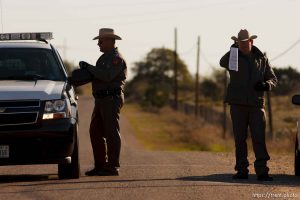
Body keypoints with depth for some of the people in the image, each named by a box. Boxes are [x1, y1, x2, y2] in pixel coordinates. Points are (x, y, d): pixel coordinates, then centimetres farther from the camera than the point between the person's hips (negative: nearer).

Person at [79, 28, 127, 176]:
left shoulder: (116, 58, -10)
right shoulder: (104, 57, 22)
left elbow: (107, 76, -23)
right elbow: (98, 76, 23)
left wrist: (88, 67, -16)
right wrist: (87, 69, 5)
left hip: (112, 99, -10)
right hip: (101, 100, 10)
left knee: (111, 133, -9)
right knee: (95, 133, 9)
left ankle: (112, 167, -9)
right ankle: (100, 165, 14)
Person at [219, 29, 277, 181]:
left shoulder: (261, 59, 11)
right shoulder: (234, 57, 5)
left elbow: (273, 79, 13)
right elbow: (223, 63, -19)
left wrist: (266, 85, -9)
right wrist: (233, 49, -33)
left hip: (256, 105, 0)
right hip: (238, 104, 0)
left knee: (259, 138, -8)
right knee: (240, 139, 2)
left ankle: (262, 171, -10)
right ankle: (242, 170, 7)